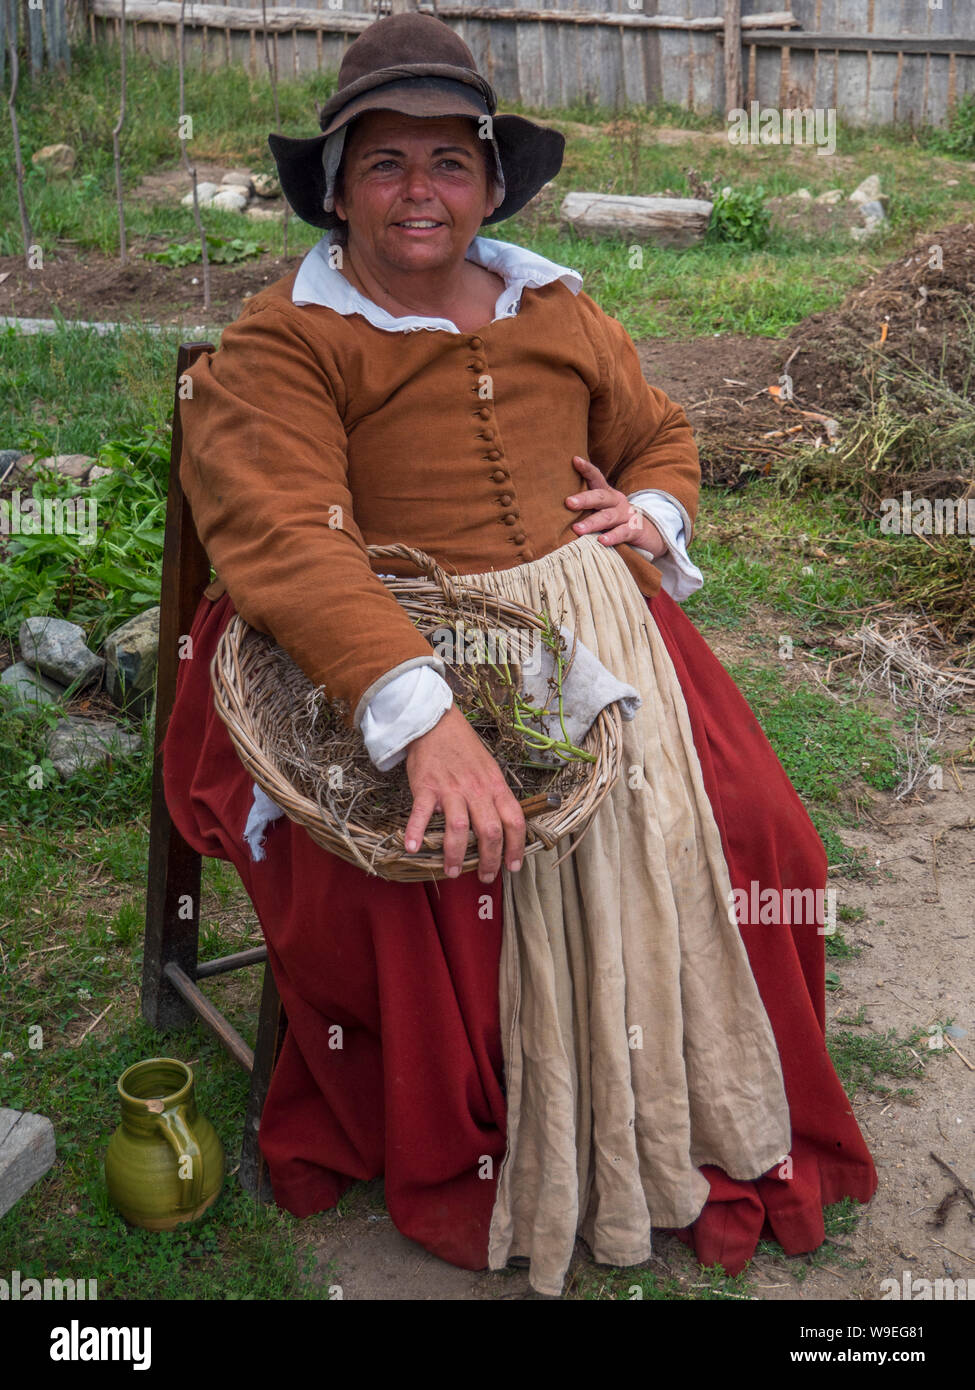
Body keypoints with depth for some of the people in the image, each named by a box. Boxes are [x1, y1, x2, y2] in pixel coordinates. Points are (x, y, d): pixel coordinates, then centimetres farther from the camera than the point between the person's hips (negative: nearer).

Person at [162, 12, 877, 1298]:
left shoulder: (559, 310, 16)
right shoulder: (282, 345, -4)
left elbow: (661, 433, 30)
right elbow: (287, 537, -21)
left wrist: (654, 511, 3)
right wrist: (423, 716, -35)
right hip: (394, 654, -4)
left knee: (737, 834, -12)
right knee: (434, 867, -27)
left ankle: (696, 1126, 13)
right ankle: (458, 1161, 3)